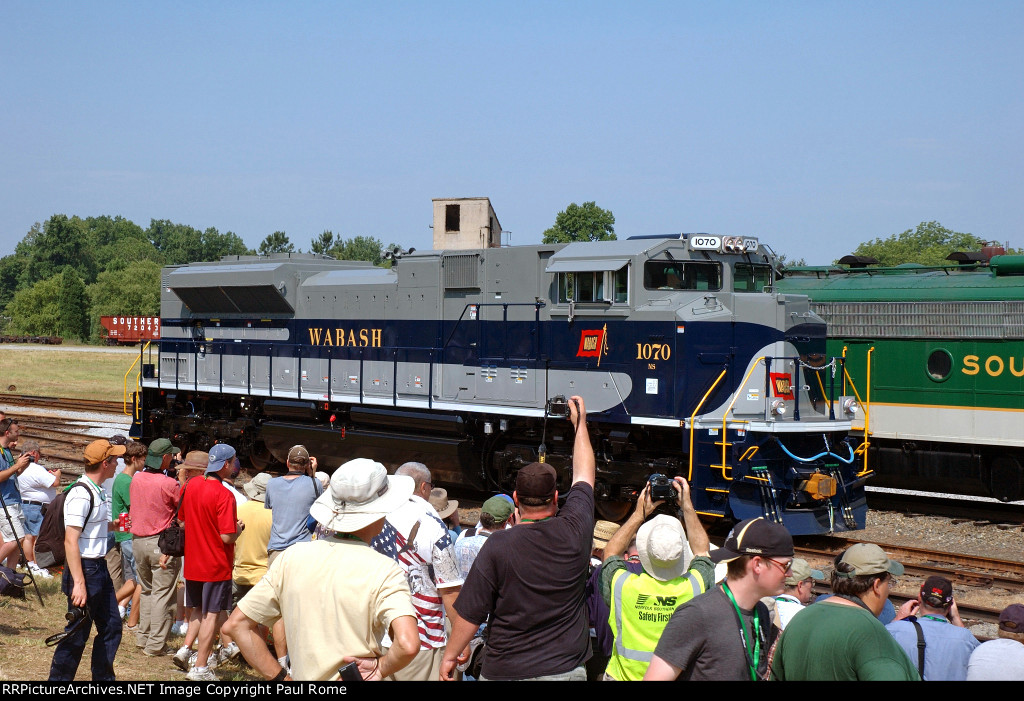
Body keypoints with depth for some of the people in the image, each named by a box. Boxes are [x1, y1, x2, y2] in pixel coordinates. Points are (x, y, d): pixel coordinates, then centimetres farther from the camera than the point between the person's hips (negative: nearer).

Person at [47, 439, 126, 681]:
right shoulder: (80, 494, -18)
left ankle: (103, 678, 24)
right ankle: (59, 679, 10)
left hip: (100, 569, 10)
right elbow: (70, 541, -23)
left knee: (111, 627, 14)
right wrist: (79, 583, -27)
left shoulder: (99, 492, 11)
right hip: (84, 570, -10)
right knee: (77, 634, -1)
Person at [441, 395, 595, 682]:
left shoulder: (498, 545, -14)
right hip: (567, 668, 2)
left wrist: (450, 656, 7)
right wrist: (580, 422, 25)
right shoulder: (575, 532, -7)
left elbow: (469, 613, -10)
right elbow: (584, 474, 11)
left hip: (506, 670, -2)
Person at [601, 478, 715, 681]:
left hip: (626, 675, -1)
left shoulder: (623, 587, -19)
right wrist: (687, 505, 9)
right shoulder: (695, 586, -17)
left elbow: (611, 552, 4)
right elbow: (702, 550, 6)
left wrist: (640, 513, 5)